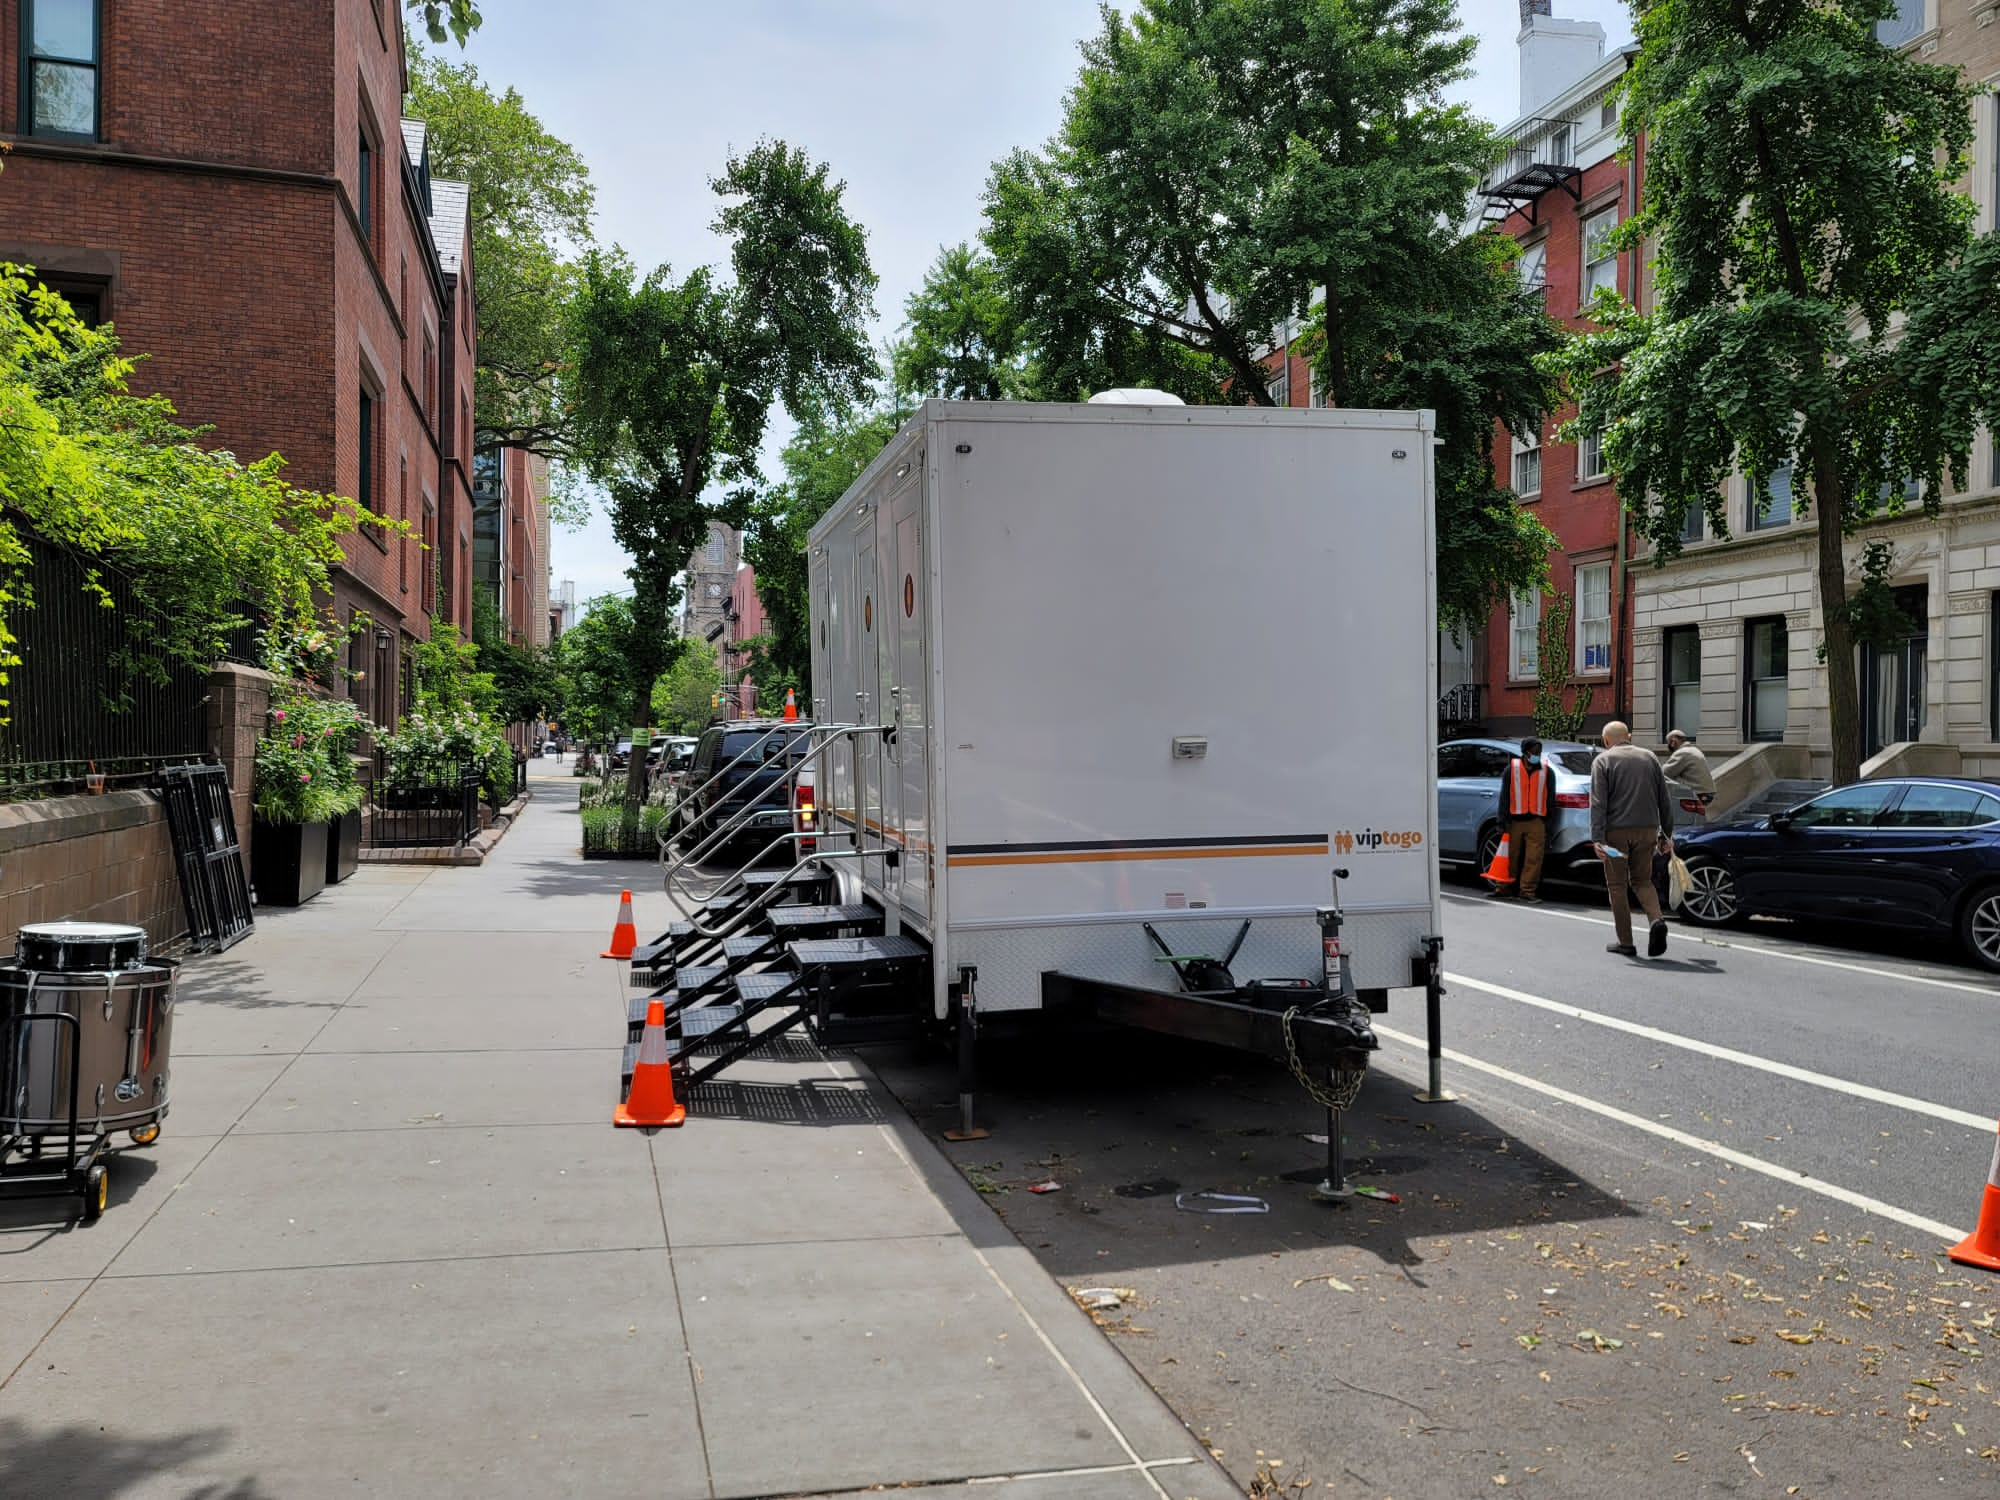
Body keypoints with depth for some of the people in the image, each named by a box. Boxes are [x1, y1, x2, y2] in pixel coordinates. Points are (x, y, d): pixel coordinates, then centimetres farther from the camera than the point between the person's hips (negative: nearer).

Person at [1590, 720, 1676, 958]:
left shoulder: (1603, 761, -1)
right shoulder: (1650, 758, 12)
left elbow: (1598, 803, -11)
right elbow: (1664, 800, 11)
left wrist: (1597, 839, -15)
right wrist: (1667, 834, 17)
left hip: (1616, 831, -3)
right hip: (1647, 829, 3)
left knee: (1617, 885, 6)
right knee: (1642, 880, 17)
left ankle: (1626, 943, 8)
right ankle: (1657, 920, -9)